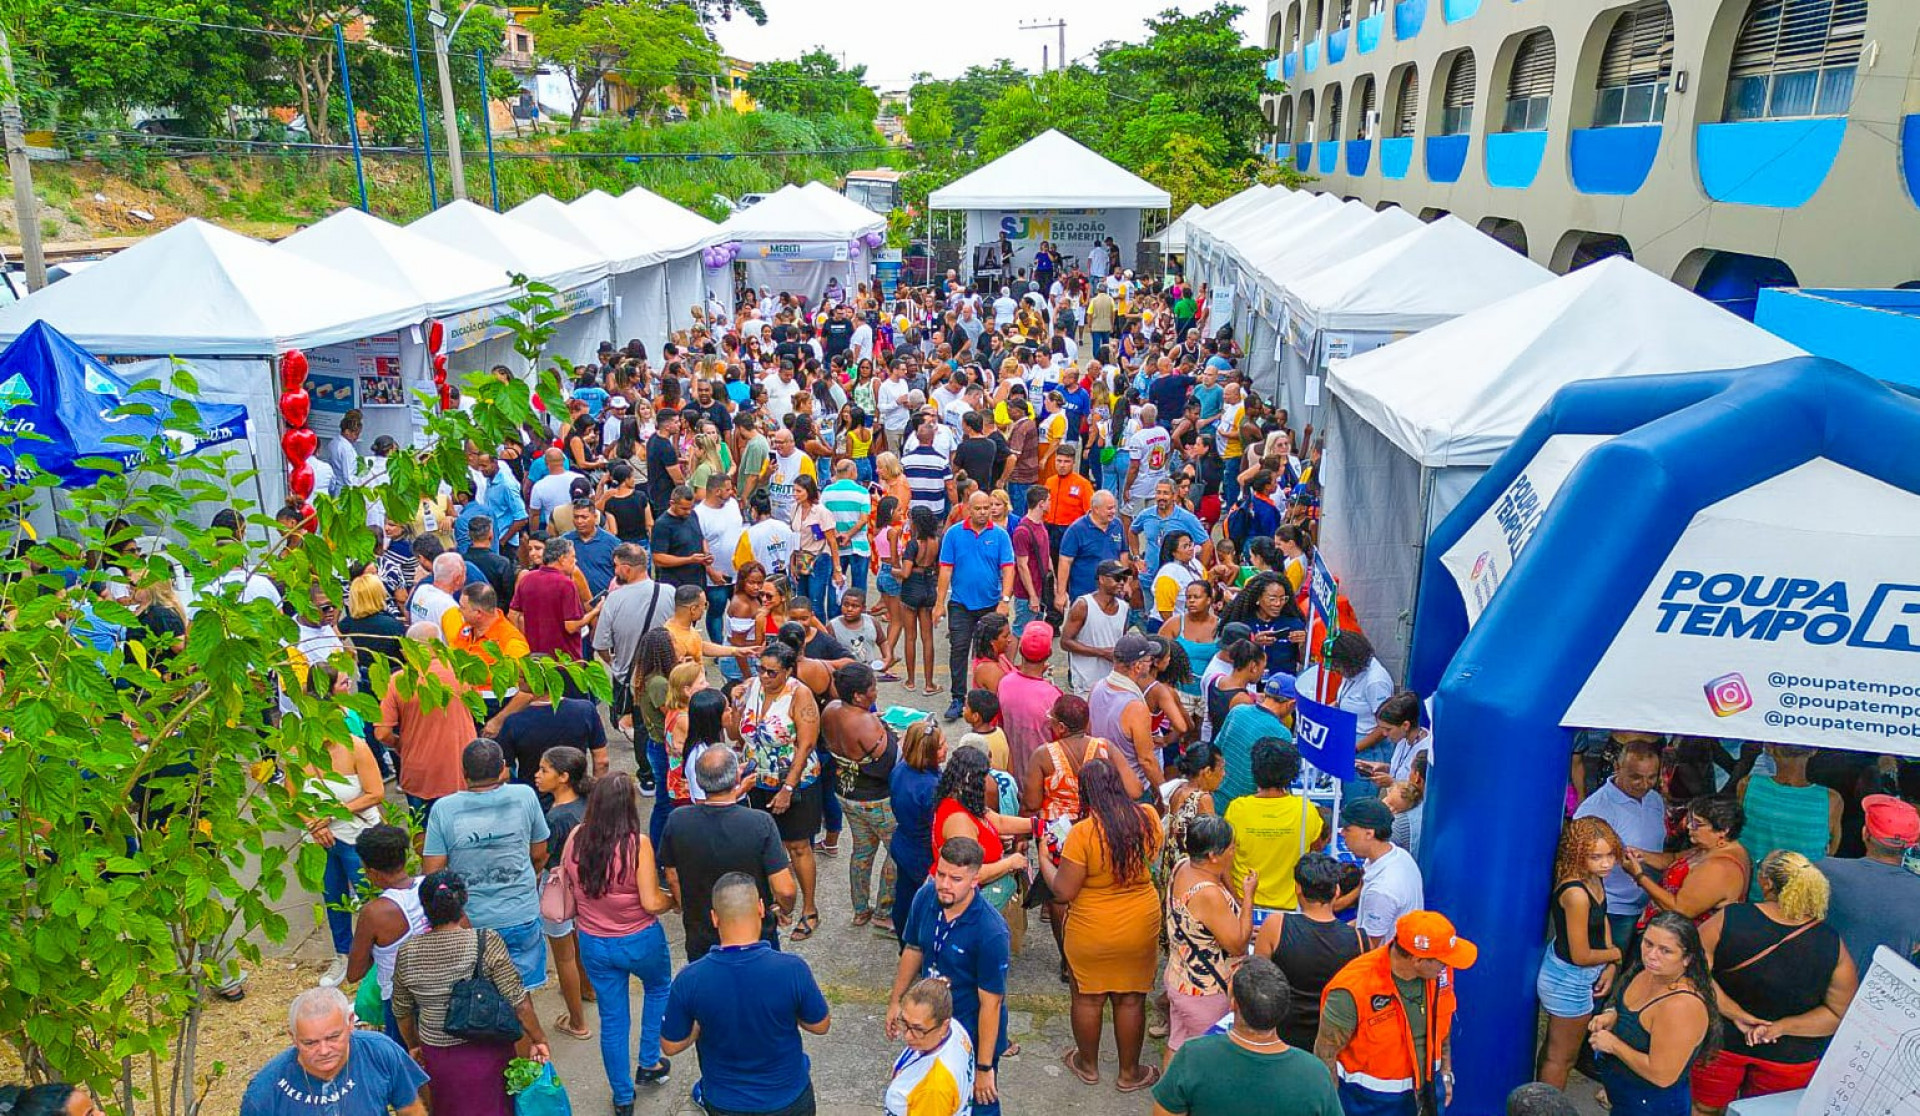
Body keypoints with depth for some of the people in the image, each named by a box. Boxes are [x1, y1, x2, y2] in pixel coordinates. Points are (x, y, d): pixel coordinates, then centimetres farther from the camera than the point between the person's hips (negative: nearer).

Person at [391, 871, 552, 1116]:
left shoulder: (407, 952, -7)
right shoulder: (487, 942, -18)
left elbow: (402, 1010, 7)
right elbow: (518, 1001, -17)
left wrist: (413, 1045, 23)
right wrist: (538, 1040, -6)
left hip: (437, 1054, 3)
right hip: (486, 1050, -3)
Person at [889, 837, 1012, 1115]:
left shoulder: (991, 932, -33)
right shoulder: (925, 896, -16)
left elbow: (990, 1003, -25)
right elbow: (913, 950, 2)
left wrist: (984, 1067, -18)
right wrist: (896, 1001, 12)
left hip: (972, 1032, -5)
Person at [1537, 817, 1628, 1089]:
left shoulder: (1595, 879, -6)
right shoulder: (1576, 893, -32)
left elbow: (1601, 919, 11)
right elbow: (1581, 956, -24)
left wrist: (1610, 966, 1)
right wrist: (1616, 954, -6)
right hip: (1569, 981, -9)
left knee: (1555, 1051, 25)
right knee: (1561, 1058, 9)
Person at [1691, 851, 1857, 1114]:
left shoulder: (1727, 920, -21)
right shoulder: (1831, 943, -16)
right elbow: (1841, 1013, -12)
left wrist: (1736, 1015, -18)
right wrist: (1782, 1028, -14)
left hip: (1719, 1040, -1)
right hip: (1790, 1057, 1)